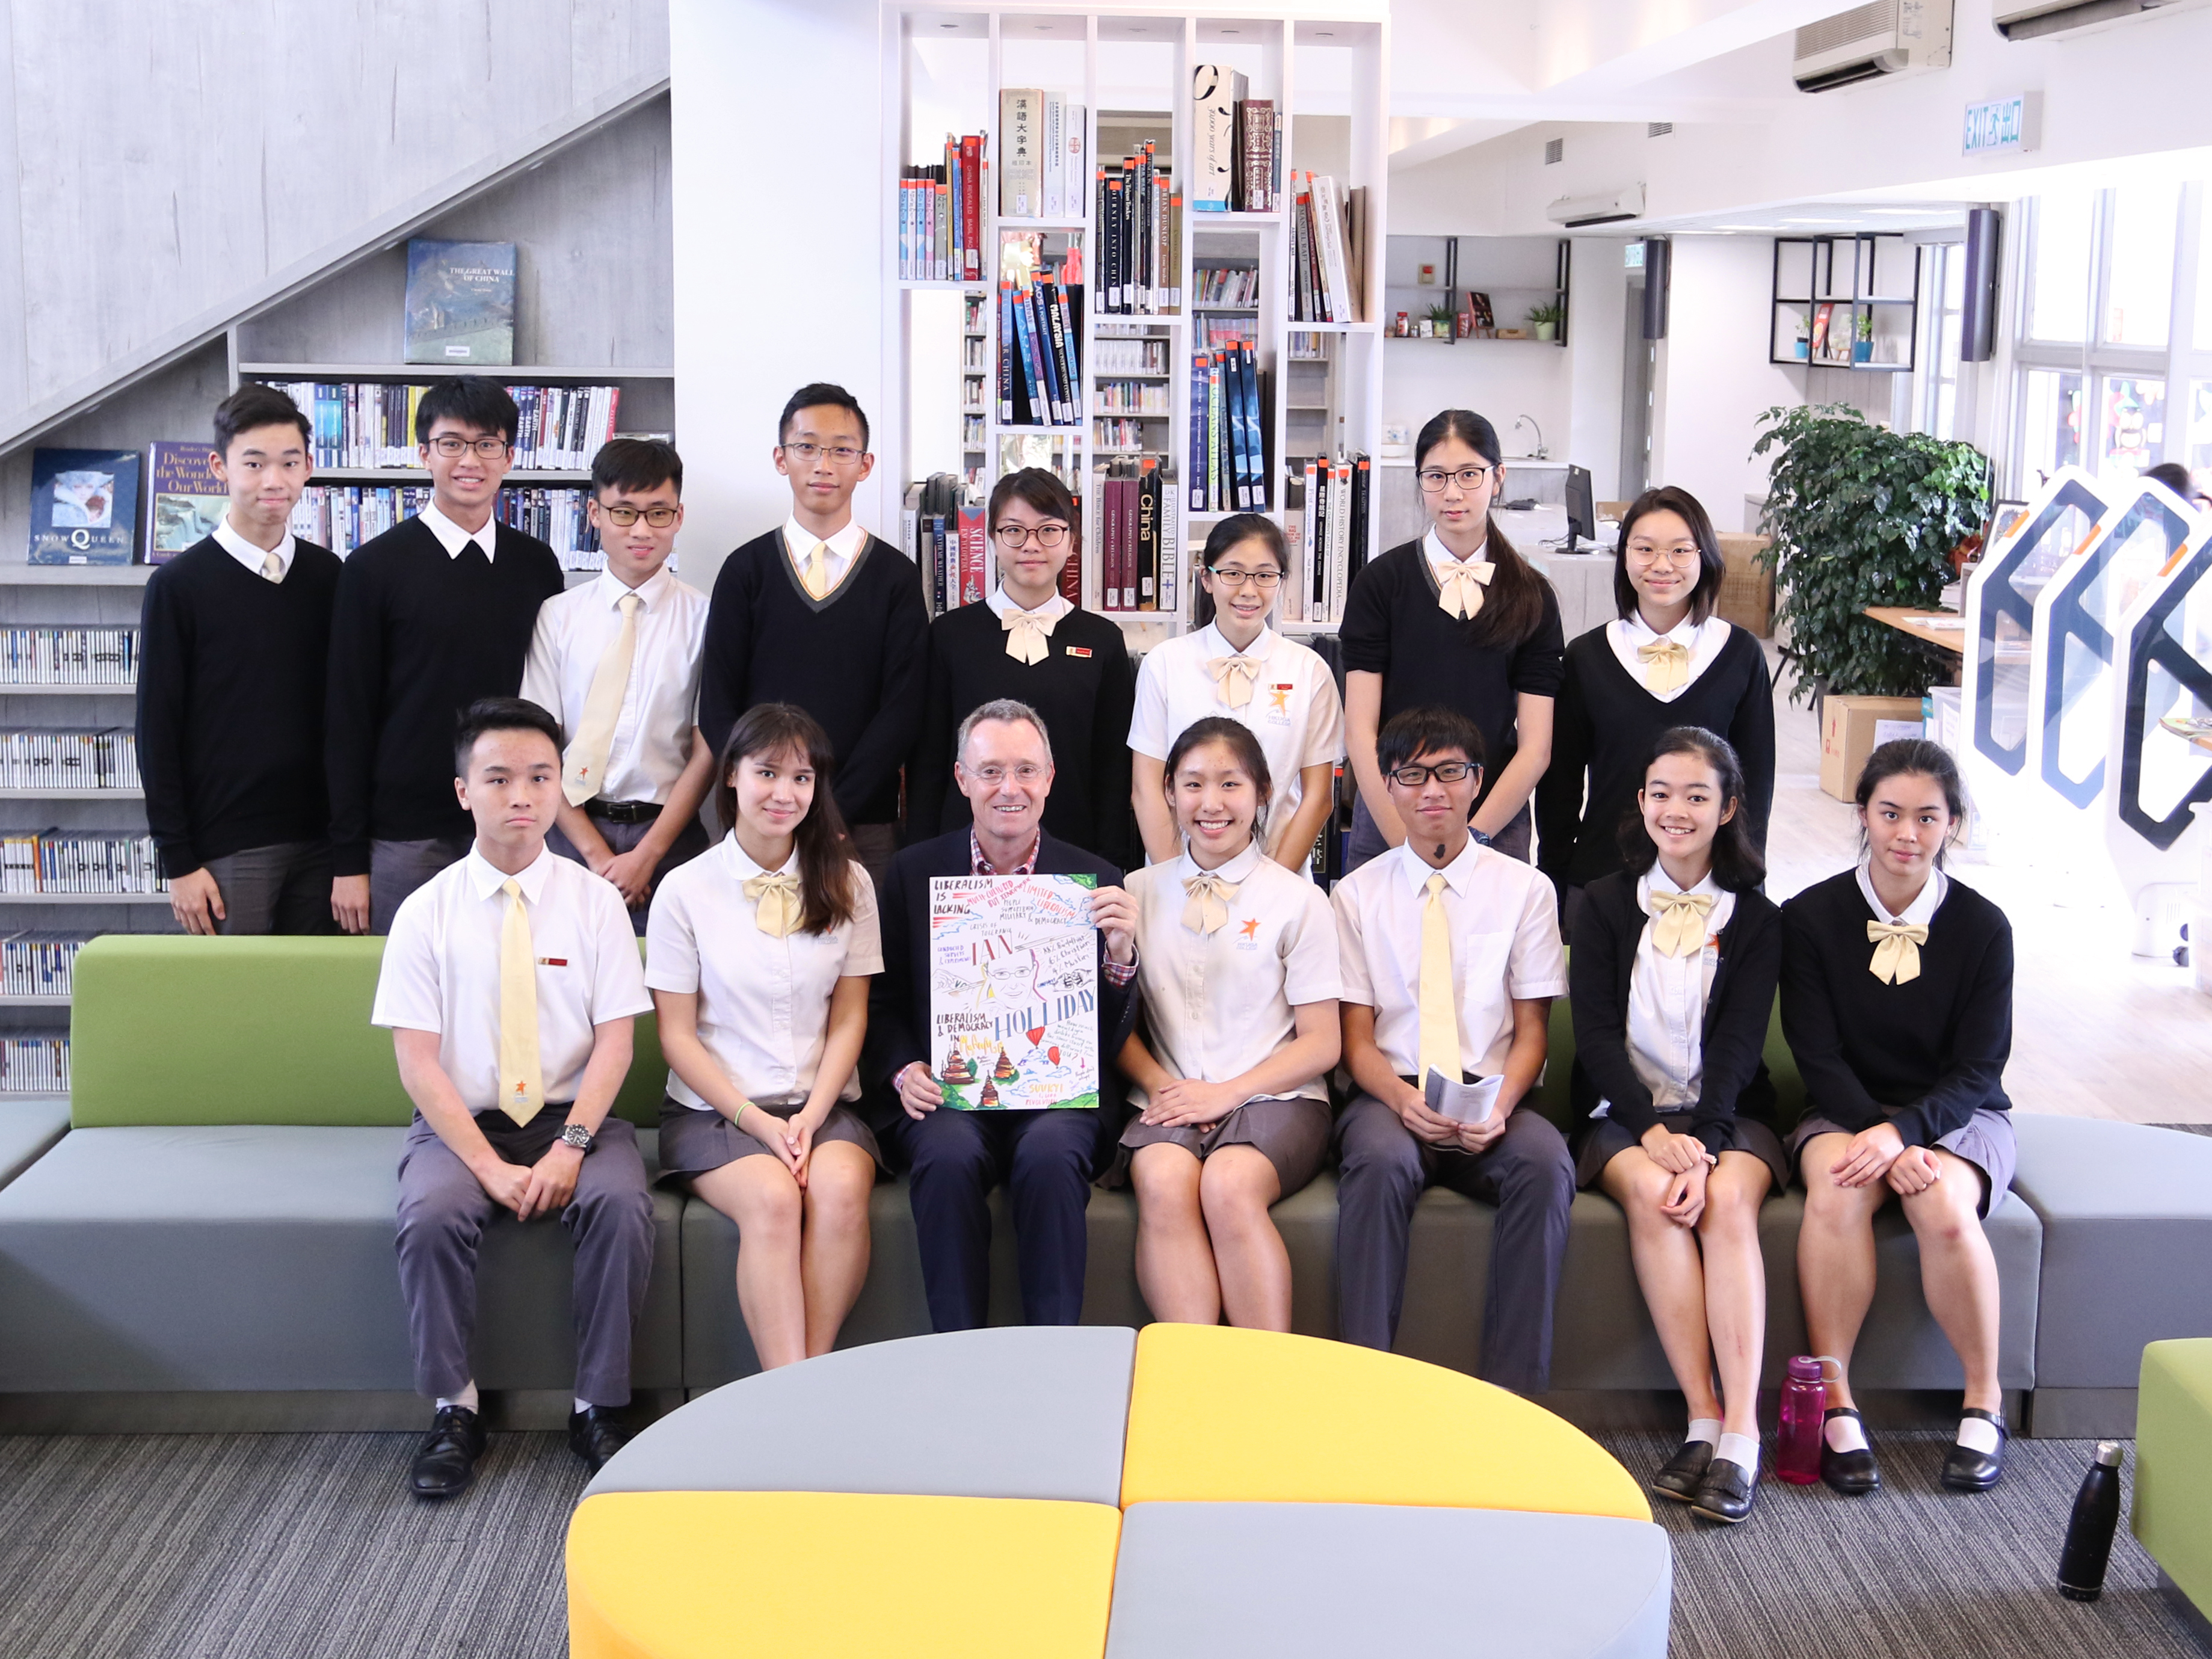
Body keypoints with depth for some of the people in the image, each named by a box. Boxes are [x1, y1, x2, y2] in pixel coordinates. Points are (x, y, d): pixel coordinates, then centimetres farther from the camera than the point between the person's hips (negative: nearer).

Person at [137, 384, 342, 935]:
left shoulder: (327, 576, 7)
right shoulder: (180, 584, -4)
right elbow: (157, 730, -4)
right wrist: (178, 862, -7)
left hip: (319, 839, 4)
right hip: (226, 846, -3)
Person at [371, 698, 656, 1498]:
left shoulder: (594, 900, 2)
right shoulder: (427, 912, 0)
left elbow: (614, 1041, -3)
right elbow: (418, 1062, -5)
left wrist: (571, 1146, -18)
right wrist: (489, 1166, -18)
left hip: (574, 1117, 0)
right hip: (461, 1123, 0)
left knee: (620, 1206, -30)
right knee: (431, 1215, -31)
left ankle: (599, 1409, -13)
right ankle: (454, 1410, -11)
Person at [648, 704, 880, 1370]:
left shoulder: (847, 884, 8)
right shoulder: (686, 890, 2)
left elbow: (849, 1017, 7)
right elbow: (678, 1034, 1)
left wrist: (812, 1115, -9)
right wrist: (754, 1119, -11)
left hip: (823, 1104, 2)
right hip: (715, 1109, -2)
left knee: (841, 1190, -31)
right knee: (772, 1198, -32)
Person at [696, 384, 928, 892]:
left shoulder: (895, 576, 6)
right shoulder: (746, 570, 8)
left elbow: (901, 711, -1)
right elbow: (717, 705, 4)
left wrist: (831, 811, -10)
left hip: (865, 827, 0)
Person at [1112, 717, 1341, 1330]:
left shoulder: (1298, 900, 6)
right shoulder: (1139, 893, 14)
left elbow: (1321, 1044, 4)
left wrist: (1226, 1093, -10)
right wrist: (1159, 1083, -6)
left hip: (1274, 1097, -2)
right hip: (1169, 1098, 2)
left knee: (1229, 1186, -34)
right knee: (1163, 1181, -32)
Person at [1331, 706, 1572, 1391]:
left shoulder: (1525, 889, 10)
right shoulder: (1357, 894, 9)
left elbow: (1531, 1032, 7)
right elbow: (1357, 1038, 5)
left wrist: (1501, 1104, -15)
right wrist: (1403, 1100, -17)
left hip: (1493, 1107, 1)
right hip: (1391, 1099, 0)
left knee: (1546, 1165, -33)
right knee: (1380, 1161, -36)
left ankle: (1514, 1396, -27)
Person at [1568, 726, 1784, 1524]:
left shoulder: (1754, 917, 7)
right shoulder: (1606, 903, 8)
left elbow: (1739, 1044, -3)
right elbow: (1596, 1034, -1)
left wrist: (1703, 1142, -21)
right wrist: (1655, 1131, -17)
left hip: (1726, 1113, 0)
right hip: (1624, 1110, 0)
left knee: (1728, 1199, -32)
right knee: (1651, 1192, -32)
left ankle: (1741, 1432, -37)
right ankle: (1703, 1420, -32)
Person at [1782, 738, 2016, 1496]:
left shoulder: (1982, 928, -3)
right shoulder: (1810, 916, -3)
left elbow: (1977, 1070, -6)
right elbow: (1818, 1055, -6)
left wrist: (1903, 1130, -25)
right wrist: (1878, 1134, -23)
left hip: (1957, 1114, 0)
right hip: (1847, 1110, 0)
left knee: (1945, 1207, -33)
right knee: (1836, 1190, -34)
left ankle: (1984, 1402, -12)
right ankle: (1834, 1403, -26)